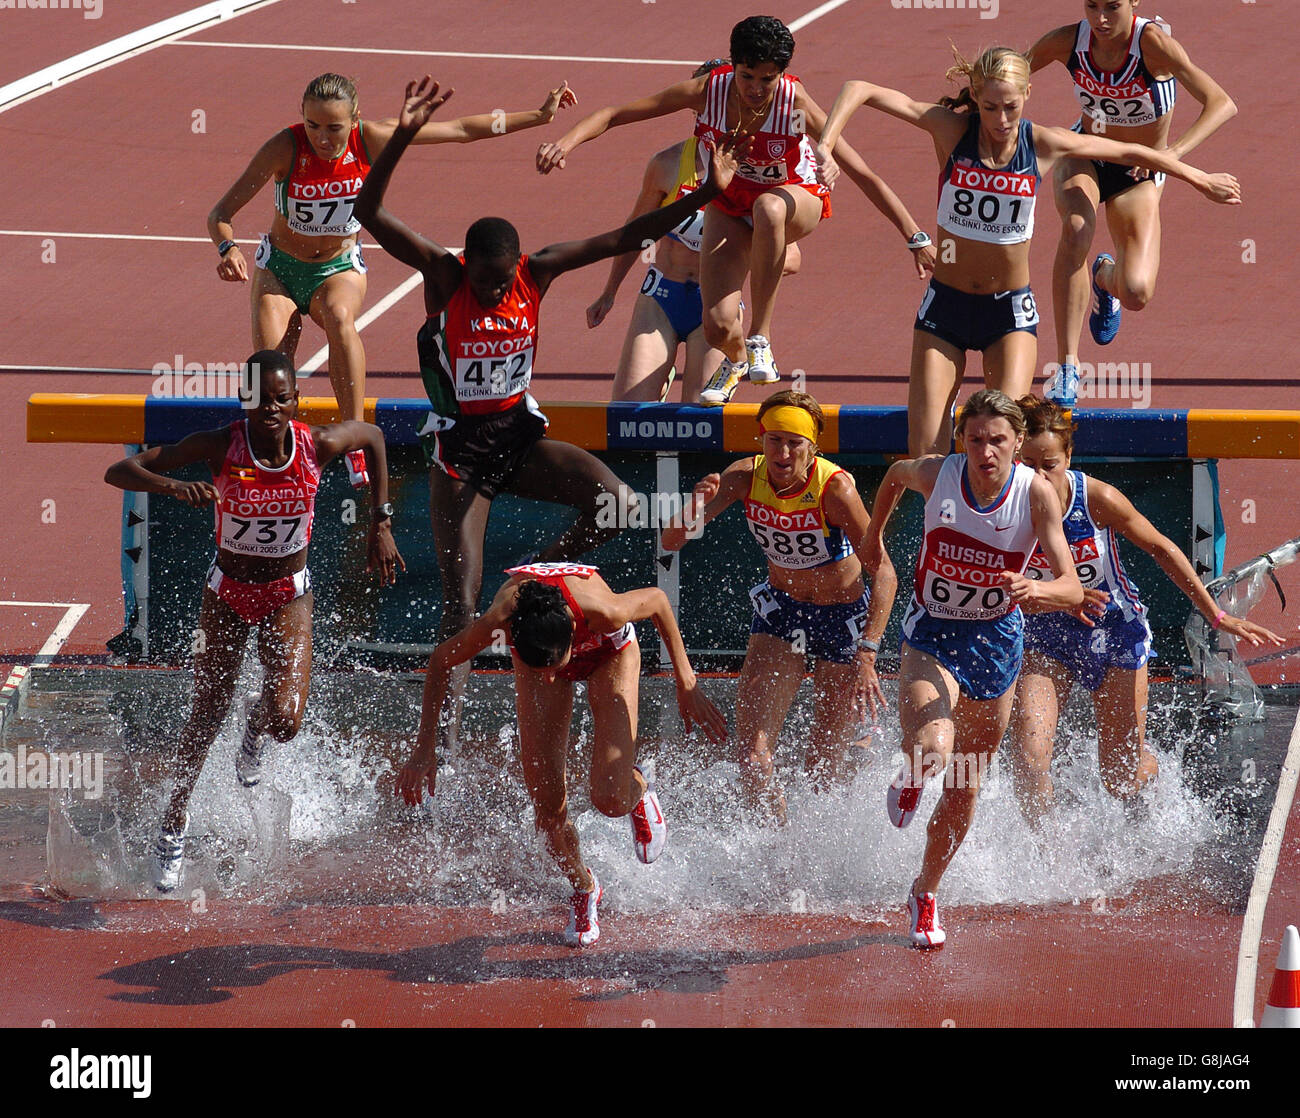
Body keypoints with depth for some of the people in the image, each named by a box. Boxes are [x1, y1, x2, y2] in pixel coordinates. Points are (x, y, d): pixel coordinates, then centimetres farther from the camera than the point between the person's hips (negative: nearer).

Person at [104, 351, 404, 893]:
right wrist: (173, 486, -47)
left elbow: (373, 436, 4)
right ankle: (174, 824, 33)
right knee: (207, 718, 9)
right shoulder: (220, 446, -24)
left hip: (288, 596, 0)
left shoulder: (317, 445, -20)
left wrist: (381, 523, 3)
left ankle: (256, 724, 23)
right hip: (228, 592, 0)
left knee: (285, 721, -17)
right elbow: (118, 472, -27)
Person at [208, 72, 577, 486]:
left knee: (339, 317, -36)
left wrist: (540, 115, -4)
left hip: (340, 268, 0)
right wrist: (228, 248, -46)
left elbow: (462, 130, -8)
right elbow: (221, 213, -23)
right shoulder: (285, 148, -24)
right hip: (279, 268, 0)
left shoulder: (371, 139, -19)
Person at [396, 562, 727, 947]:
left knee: (609, 800, -16)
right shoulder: (497, 622, -40)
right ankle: (584, 890, 23)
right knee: (547, 807, -6)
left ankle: (638, 790, 21)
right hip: (532, 649, 1)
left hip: (608, 651, -1)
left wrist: (686, 685, -14)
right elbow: (441, 660, -18)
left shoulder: (603, 611, -44)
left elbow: (657, 601, -20)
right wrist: (425, 749, -15)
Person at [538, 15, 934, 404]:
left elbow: (863, 175, -24)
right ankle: (736, 360, 29)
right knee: (718, 327, -13)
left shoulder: (796, 104, -28)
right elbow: (615, 115, -17)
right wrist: (567, 140, -34)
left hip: (797, 198, -2)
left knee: (768, 207, -42)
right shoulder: (707, 91, -23)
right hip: (729, 206, 2)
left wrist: (916, 238, -24)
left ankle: (760, 338, -30)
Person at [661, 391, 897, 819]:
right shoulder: (746, 477, -16)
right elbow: (672, 541, -16)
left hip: (843, 618, -3)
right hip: (780, 608, 3)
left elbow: (883, 573, -28)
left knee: (824, 768, 5)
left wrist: (866, 654, -37)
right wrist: (697, 505, -39)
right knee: (752, 756, -8)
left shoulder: (834, 488, -28)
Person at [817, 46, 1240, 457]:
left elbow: (1130, 153, 6)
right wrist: (825, 148, -31)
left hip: (1010, 309, 0)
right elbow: (859, 91, -16)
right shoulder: (953, 129, -12)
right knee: (926, 453, -5)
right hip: (947, 301, 0)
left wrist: (1200, 179, 17)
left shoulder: (1043, 144, -9)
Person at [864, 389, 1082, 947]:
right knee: (932, 749, -30)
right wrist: (873, 536, 20)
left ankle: (925, 894, 38)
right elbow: (895, 473, 8)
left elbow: (1073, 589, -24)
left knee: (966, 788, 14)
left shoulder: (1036, 493, -20)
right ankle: (908, 781, 8)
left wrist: (1035, 590, -46)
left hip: (996, 639, 1)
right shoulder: (937, 474, -18)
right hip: (932, 635, -1)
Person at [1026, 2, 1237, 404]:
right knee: (1077, 228, -35)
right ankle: (1066, 364, -29)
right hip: (1084, 156, 1)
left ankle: (1105, 276, 26)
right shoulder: (1068, 41, -19)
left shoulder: (1152, 41, -29)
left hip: (1138, 177, -1)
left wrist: (1174, 152, -50)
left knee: (1137, 293, -16)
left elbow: (1221, 104, -35)